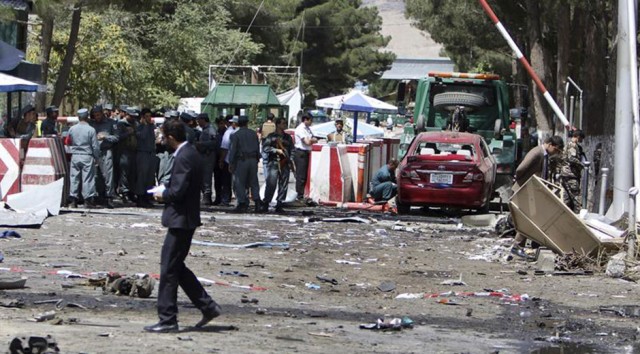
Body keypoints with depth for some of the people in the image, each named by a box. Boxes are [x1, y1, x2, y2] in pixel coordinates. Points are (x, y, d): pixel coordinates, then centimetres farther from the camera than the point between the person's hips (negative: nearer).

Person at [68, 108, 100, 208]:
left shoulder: (72, 129, 2)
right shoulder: (91, 130, -9)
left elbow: (69, 142, 13)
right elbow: (95, 146, -6)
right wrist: (96, 157, 5)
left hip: (75, 156, 3)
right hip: (87, 156, -3)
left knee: (74, 178, 7)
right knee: (88, 178, 0)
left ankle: (73, 200, 7)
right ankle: (88, 199, 0)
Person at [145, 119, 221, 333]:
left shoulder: (183, 157, -19)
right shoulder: (190, 153, 13)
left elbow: (178, 191, -24)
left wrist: (163, 195, -6)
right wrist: (167, 191, 10)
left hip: (180, 220, -10)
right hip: (185, 219, 10)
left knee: (169, 269, -4)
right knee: (175, 266, 17)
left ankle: (168, 321, 1)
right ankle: (208, 306, 18)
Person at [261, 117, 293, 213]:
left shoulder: (288, 137, 17)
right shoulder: (271, 136, 3)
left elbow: (292, 150, 17)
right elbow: (265, 148, -7)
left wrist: (291, 162, 5)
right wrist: (277, 150, -14)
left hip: (285, 163, 4)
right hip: (273, 163, -4)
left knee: (283, 185, 1)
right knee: (271, 184, -10)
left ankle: (279, 205, 8)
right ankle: (266, 204, -3)